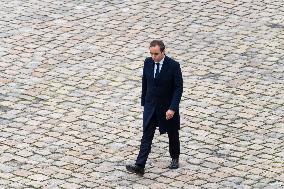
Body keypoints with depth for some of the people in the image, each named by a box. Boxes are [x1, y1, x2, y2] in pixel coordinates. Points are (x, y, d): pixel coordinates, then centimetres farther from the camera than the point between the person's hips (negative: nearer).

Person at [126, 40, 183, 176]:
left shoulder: (173, 66, -18)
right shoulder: (148, 62, -5)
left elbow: (178, 88, -17)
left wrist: (172, 108, -23)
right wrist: (144, 102, 11)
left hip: (168, 107, -3)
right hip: (150, 106, 3)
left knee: (172, 134, 17)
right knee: (146, 136, -4)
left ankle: (175, 158, 40)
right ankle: (139, 166, -12)